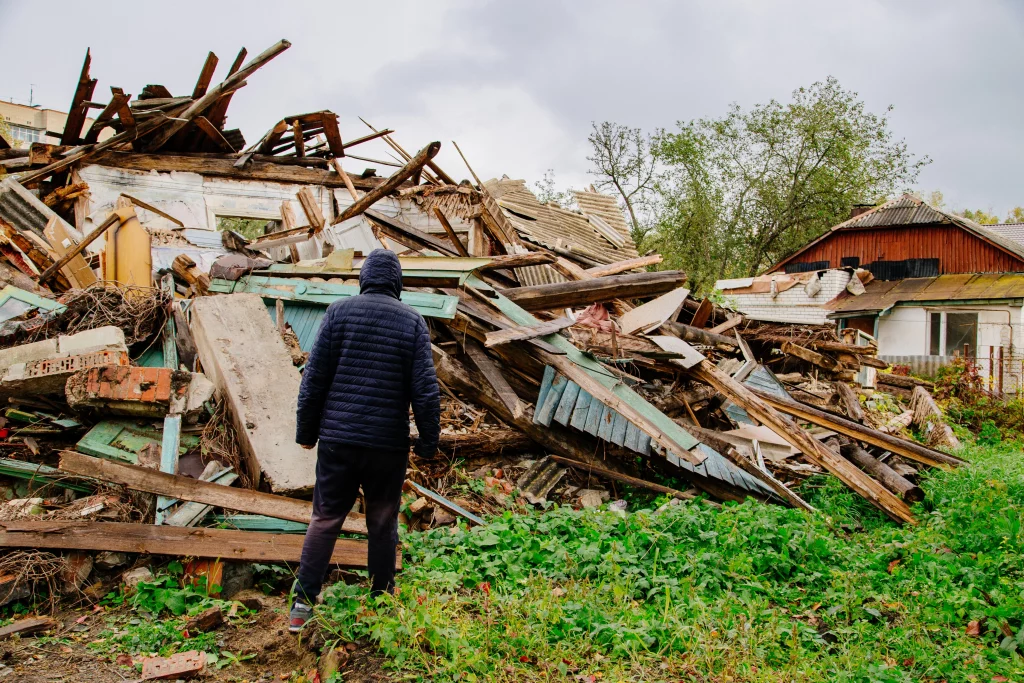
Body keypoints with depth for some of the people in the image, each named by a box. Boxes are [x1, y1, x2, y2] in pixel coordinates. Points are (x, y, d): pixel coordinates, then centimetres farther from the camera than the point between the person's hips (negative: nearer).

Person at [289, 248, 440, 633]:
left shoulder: (338, 312, -1)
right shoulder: (413, 321, -1)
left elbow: (315, 378, -2)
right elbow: (425, 389, -5)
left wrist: (306, 431, 7)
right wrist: (429, 442, 3)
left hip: (338, 438, 0)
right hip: (389, 443, 0)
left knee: (325, 518, 10)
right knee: (383, 523, 12)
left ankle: (303, 602, 8)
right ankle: (381, 602, 23)